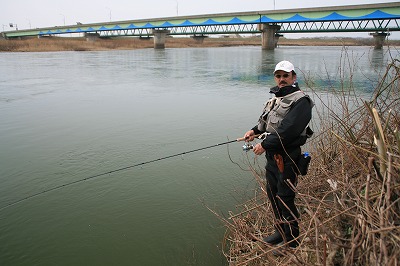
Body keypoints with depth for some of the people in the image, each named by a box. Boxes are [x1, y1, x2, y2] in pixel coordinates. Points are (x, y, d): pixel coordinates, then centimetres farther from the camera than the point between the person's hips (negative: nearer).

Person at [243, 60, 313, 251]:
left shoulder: (300, 101, -15)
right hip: (272, 156, 9)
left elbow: (288, 130, -25)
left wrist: (265, 145, -20)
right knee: (273, 194, 19)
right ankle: (280, 232, 37)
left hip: (286, 158, -9)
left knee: (285, 199, 0)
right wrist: (255, 130, 9)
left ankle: (292, 241, 19)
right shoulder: (276, 98, 13)